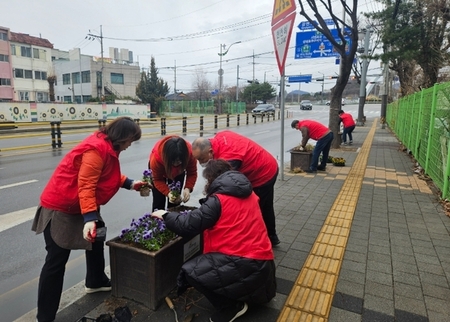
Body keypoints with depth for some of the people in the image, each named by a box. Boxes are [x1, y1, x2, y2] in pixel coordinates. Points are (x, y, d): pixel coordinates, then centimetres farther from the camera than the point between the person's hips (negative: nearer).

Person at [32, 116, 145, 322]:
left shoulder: (107, 147, 6)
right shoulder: (97, 149, -26)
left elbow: (109, 175, 17)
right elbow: (86, 186, -31)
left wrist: (129, 184, 6)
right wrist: (89, 218, -35)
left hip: (80, 205, 11)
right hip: (61, 207, -10)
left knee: (97, 239, 21)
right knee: (56, 260, -3)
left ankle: (96, 282, 42)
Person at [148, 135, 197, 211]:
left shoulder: (189, 152, -38)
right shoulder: (157, 156, -42)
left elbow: (192, 174, -26)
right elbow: (157, 180, -29)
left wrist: (187, 188, -43)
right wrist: (168, 193, -45)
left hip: (178, 172, 2)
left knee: (175, 199, -2)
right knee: (159, 200, -6)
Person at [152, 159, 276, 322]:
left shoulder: (218, 200, -13)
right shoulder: (248, 194, 10)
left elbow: (188, 226, -13)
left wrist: (165, 215, 4)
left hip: (245, 264, -9)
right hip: (262, 262, 9)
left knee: (190, 271, -6)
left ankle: (231, 307, 5)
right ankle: (249, 293, 21)